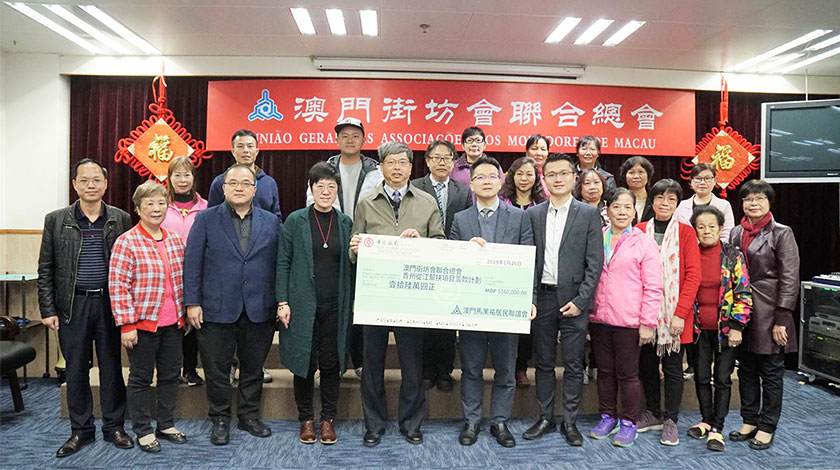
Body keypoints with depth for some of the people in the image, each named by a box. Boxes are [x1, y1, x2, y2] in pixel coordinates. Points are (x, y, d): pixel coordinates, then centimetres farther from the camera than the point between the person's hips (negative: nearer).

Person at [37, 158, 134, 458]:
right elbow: (45, 269, 4)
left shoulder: (121, 220, 2)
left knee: (112, 367, 8)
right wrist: (48, 309, -1)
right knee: (76, 369, 9)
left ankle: (114, 427, 21)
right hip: (72, 305, 1)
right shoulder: (56, 220, 3)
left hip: (109, 304, 0)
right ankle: (81, 430, 23)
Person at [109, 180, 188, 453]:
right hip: (143, 323, -5)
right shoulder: (126, 242, -11)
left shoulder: (174, 240, 7)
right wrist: (126, 325, -16)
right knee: (141, 378, 8)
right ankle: (143, 431, 22)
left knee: (170, 375, 14)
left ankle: (167, 425, 30)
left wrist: (186, 314, 14)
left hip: (173, 323, 6)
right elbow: (117, 286, -13)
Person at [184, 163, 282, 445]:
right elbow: (192, 263, -1)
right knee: (217, 370, 9)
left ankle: (249, 416, 31)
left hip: (259, 311, 2)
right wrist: (192, 302, -6)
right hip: (217, 310, -1)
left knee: (253, 368, 13)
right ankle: (220, 419, 27)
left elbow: (278, 264, 5)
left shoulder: (271, 222, 6)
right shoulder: (206, 219, 1)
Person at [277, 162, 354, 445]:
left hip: (335, 306, 2)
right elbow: (283, 262, -1)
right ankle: (306, 419, 23)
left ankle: (328, 419, 22)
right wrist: (282, 301, -6)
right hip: (303, 305, -2)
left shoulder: (345, 223, 7)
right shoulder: (296, 220, 0)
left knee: (331, 363, 7)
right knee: (304, 361, 6)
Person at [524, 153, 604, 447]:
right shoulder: (533, 215, 7)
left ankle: (570, 421, 19)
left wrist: (580, 300, -10)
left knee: (574, 365, 6)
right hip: (542, 298, 2)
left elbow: (595, 262, -3)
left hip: (573, 299, -2)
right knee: (544, 362, 11)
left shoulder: (589, 214, 0)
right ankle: (545, 418, 24)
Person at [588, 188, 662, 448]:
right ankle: (608, 418, 28)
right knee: (604, 370, 13)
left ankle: (628, 423, 20)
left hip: (628, 321, -3)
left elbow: (653, 287, -4)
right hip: (599, 318, 3)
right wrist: (587, 309, 7)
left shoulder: (644, 243, -2)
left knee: (627, 373, 6)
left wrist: (648, 323, -8)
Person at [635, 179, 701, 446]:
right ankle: (653, 413, 29)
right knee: (646, 363, 12)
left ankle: (670, 421, 20)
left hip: (674, 311, -2)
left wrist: (680, 313, -14)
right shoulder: (640, 231, 5)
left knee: (672, 366, 6)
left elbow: (693, 275, -7)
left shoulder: (686, 233, -2)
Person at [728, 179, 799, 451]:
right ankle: (749, 421, 26)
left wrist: (781, 320, -14)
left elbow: (789, 279, -10)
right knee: (746, 370, 13)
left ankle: (767, 427, 18)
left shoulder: (781, 233, -6)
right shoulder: (736, 233, 10)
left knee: (771, 373, 6)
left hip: (768, 313, -5)